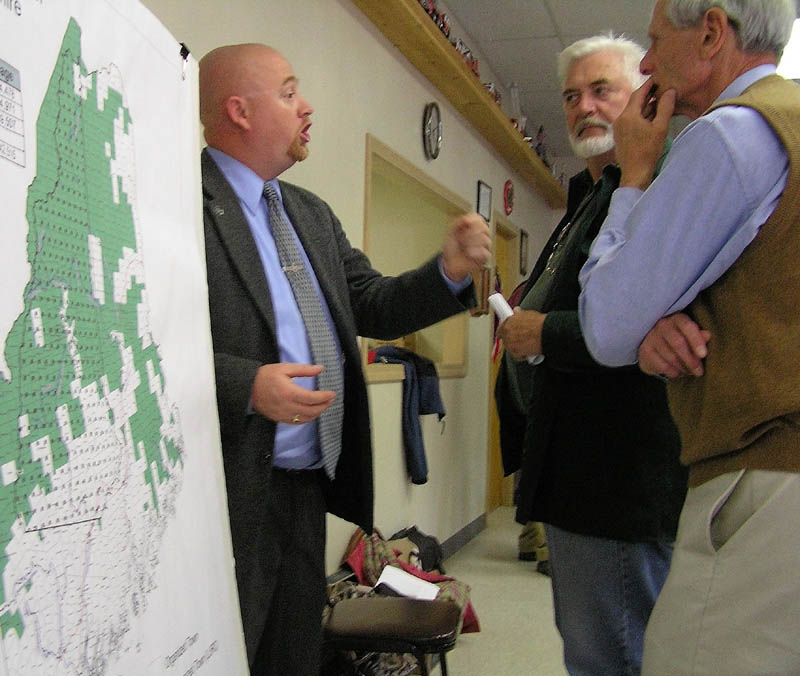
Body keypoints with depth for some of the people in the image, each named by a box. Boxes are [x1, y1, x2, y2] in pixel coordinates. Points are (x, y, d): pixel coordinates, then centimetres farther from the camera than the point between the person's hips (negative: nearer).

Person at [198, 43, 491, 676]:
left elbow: (372, 307, 14)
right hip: (231, 493, -8)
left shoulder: (313, 214, 16)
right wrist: (245, 385, -24)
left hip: (310, 483, 8)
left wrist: (450, 271, -1)